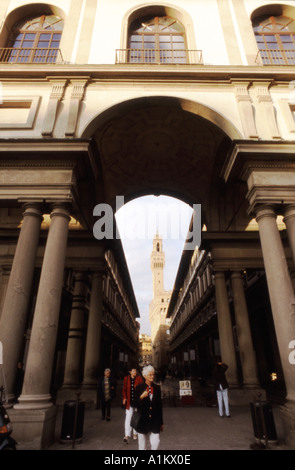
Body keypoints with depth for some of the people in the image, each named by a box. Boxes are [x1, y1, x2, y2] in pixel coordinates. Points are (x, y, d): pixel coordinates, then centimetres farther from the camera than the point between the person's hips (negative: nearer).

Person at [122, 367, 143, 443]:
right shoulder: (126, 378, -2)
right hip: (129, 401, 0)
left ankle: (135, 433, 29)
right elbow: (124, 389, 7)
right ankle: (127, 435, -1)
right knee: (128, 418, -6)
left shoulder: (139, 378, -6)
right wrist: (124, 398, -1)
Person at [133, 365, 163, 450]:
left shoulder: (157, 388, 3)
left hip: (155, 420, 2)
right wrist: (141, 397, -24)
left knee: (156, 443, -4)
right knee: (142, 445, 9)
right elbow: (136, 405, -5)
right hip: (143, 420, -2)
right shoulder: (139, 387, -5)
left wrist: (161, 422, 11)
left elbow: (160, 405, 8)